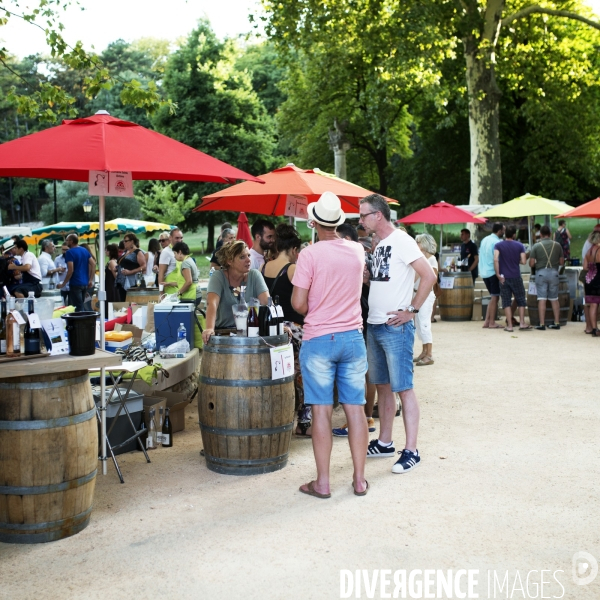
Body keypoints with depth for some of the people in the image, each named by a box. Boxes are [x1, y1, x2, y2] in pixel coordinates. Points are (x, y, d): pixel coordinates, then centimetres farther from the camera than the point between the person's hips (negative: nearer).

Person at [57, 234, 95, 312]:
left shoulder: (70, 252, -11)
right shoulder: (85, 250, 10)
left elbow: (70, 270, -18)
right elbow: (93, 264, 7)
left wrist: (63, 284, -10)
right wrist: (91, 280, 11)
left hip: (75, 283, -7)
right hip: (85, 283, 7)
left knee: (77, 308, -6)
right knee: (81, 306, 15)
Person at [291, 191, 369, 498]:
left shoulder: (310, 254, -12)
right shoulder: (357, 251, 3)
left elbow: (298, 303, -12)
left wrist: (313, 314, 8)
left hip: (319, 340, -4)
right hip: (353, 337, 4)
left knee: (322, 411, 1)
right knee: (355, 409, 8)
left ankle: (322, 483, 8)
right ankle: (359, 479, 14)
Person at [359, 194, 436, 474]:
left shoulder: (401, 241, -13)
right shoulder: (379, 244, 14)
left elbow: (429, 276, -19)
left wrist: (411, 310, -17)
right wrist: (364, 274, 6)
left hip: (396, 327, -9)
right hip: (374, 325, 9)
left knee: (403, 388, -4)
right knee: (382, 385, 15)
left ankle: (411, 451, 1)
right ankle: (384, 442, 26)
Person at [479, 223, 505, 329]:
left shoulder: (484, 240, 11)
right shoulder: (497, 242, -13)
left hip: (484, 272, 8)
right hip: (493, 272, -8)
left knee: (493, 297, 14)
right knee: (495, 297, 0)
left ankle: (486, 321, 10)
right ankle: (492, 323, 1)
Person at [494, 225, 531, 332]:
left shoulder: (498, 245, -2)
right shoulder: (520, 246, 0)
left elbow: (495, 260, -16)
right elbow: (523, 261, -6)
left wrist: (498, 274, -10)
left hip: (504, 278, 0)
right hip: (516, 277, 0)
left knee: (506, 302, 5)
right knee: (521, 300, 11)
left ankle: (509, 325, 2)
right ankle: (522, 323, 6)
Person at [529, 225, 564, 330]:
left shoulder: (536, 246, -4)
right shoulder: (557, 245, 3)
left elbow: (531, 264, -6)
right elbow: (561, 262, 7)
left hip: (541, 273, -2)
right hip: (554, 272, 2)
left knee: (542, 299, -1)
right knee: (554, 299, 11)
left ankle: (542, 324, -3)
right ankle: (557, 323, 12)